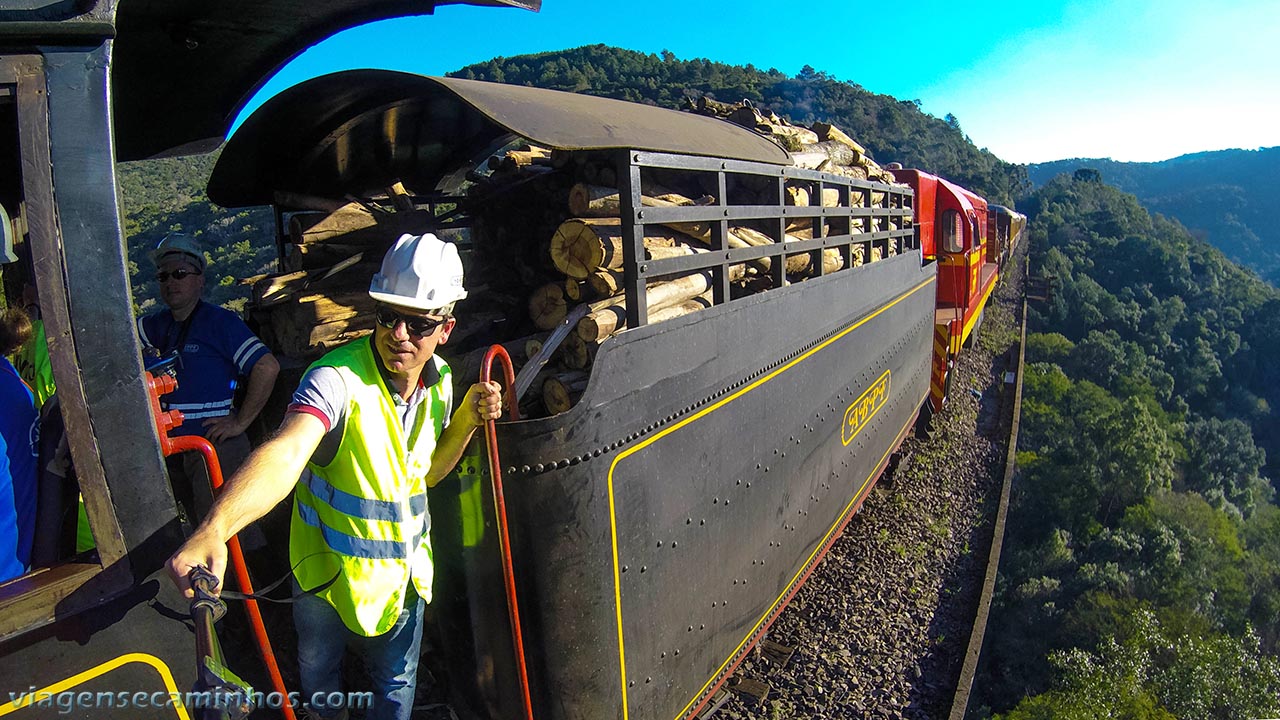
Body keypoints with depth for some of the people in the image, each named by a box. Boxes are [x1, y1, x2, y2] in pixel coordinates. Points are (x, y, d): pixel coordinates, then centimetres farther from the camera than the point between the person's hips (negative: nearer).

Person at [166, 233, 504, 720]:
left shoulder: (439, 381, -8)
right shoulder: (338, 378, -28)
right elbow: (286, 453, -46)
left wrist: (467, 421, -12)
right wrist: (213, 529, -62)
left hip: (401, 574, 3)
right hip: (328, 571, -3)